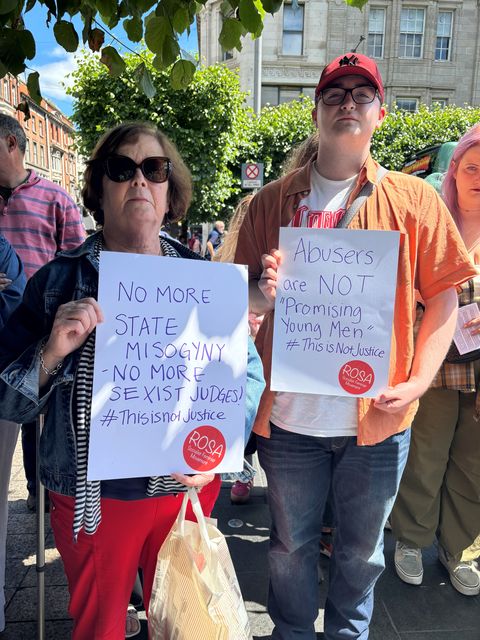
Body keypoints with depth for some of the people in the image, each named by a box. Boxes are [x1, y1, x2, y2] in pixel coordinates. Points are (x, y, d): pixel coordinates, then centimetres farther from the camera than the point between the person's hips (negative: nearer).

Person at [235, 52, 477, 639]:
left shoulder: (414, 200, 0)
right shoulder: (272, 201, 2)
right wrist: (264, 294, -18)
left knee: (361, 550, 20)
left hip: (377, 417, 0)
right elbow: (243, 302, 5)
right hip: (290, 417, 1)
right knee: (291, 545, 19)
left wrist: (417, 382, -11)